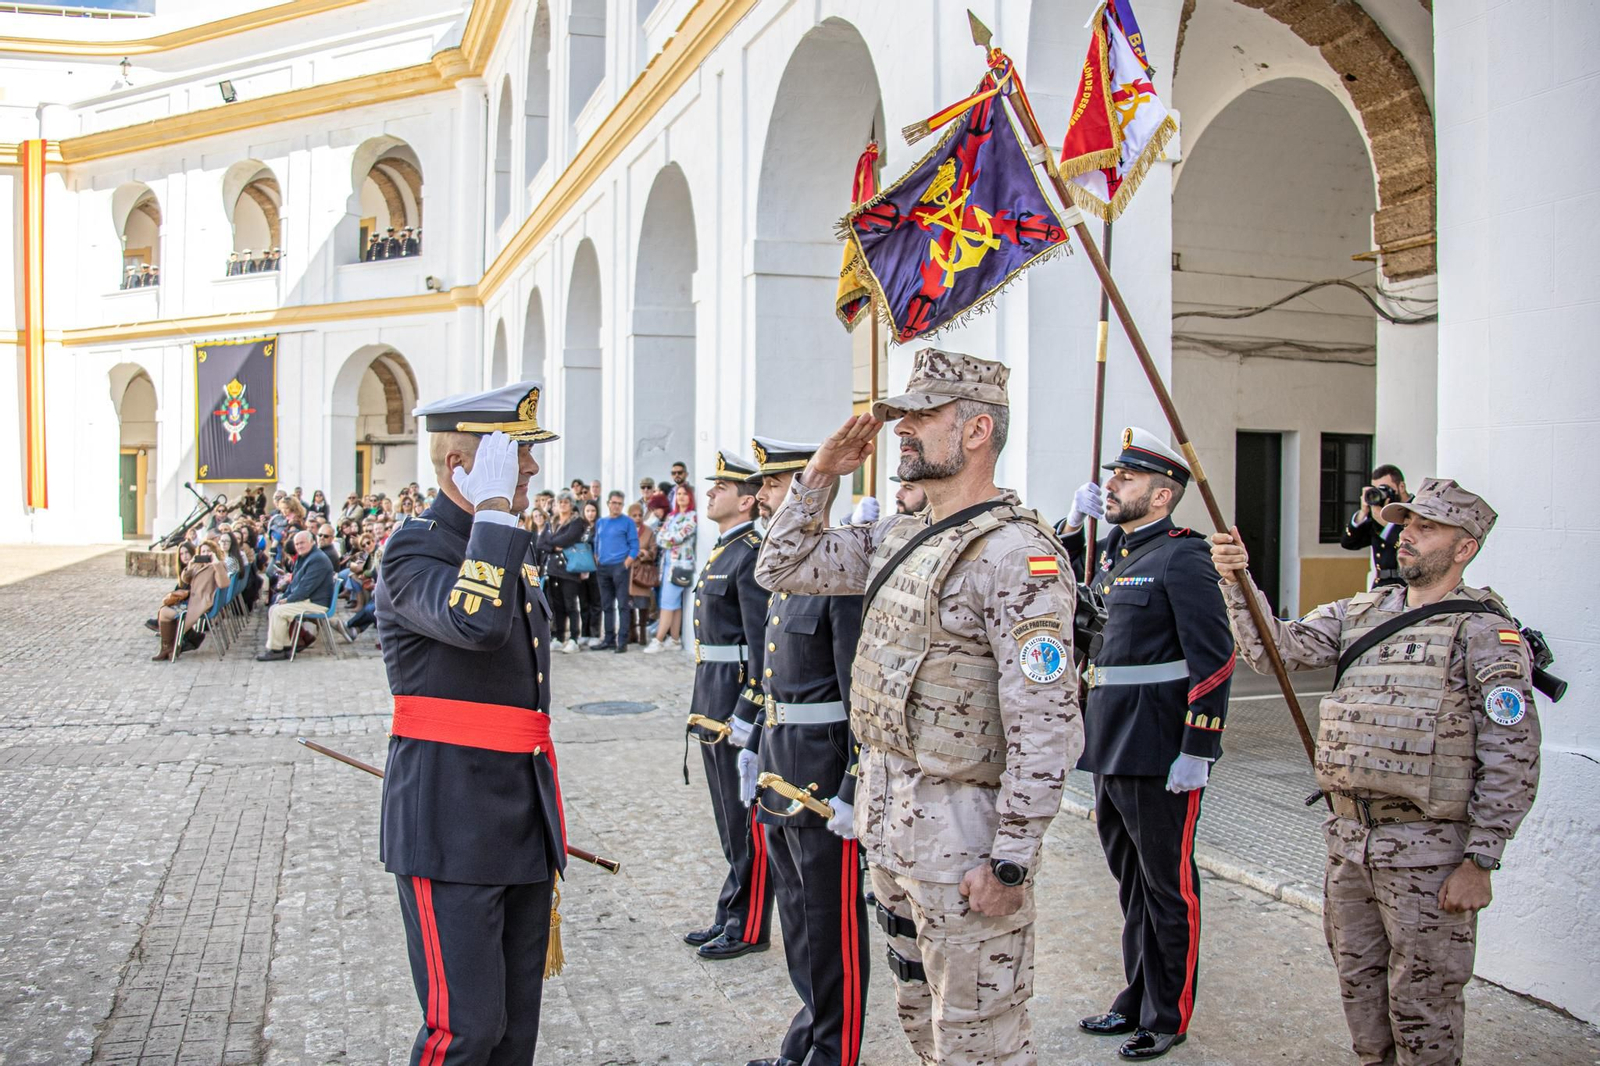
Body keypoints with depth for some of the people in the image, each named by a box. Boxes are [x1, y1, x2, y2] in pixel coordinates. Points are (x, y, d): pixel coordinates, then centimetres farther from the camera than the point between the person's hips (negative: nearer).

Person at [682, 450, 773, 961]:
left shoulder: (752, 554, -15)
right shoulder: (724, 550, 16)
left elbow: (761, 643, -20)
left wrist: (745, 713, -21)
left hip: (738, 704, -10)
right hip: (713, 702, 10)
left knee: (747, 822, 1)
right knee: (730, 821, 16)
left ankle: (749, 928, 11)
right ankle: (731, 916, 26)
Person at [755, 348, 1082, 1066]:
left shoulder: (1017, 554, -20)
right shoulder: (897, 538, 8)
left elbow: (1044, 725, -23)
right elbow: (781, 567, 16)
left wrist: (1010, 863, -22)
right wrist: (819, 475, 5)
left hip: (962, 837, -9)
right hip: (888, 822, 9)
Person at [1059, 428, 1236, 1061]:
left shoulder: (1182, 558, -13)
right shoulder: (1112, 550, 11)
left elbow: (1214, 661, -16)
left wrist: (1197, 751, -20)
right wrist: (1076, 525, 15)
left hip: (1161, 755, -9)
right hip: (1109, 748, 9)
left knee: (1168, 886, 5)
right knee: (1131, 882, 19)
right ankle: (1137, 1002, 33)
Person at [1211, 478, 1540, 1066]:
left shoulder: (1487, 633, -8)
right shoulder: (1359, 611, 10)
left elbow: (1511, 761, -11)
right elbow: (1276, 648, 1)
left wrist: (1479, 862, -14)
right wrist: (1238, 581, -14)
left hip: (1427, 848, -6)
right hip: (1347, 835, 6)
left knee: (1422, 1001, 5)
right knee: (1359, 983, 18)